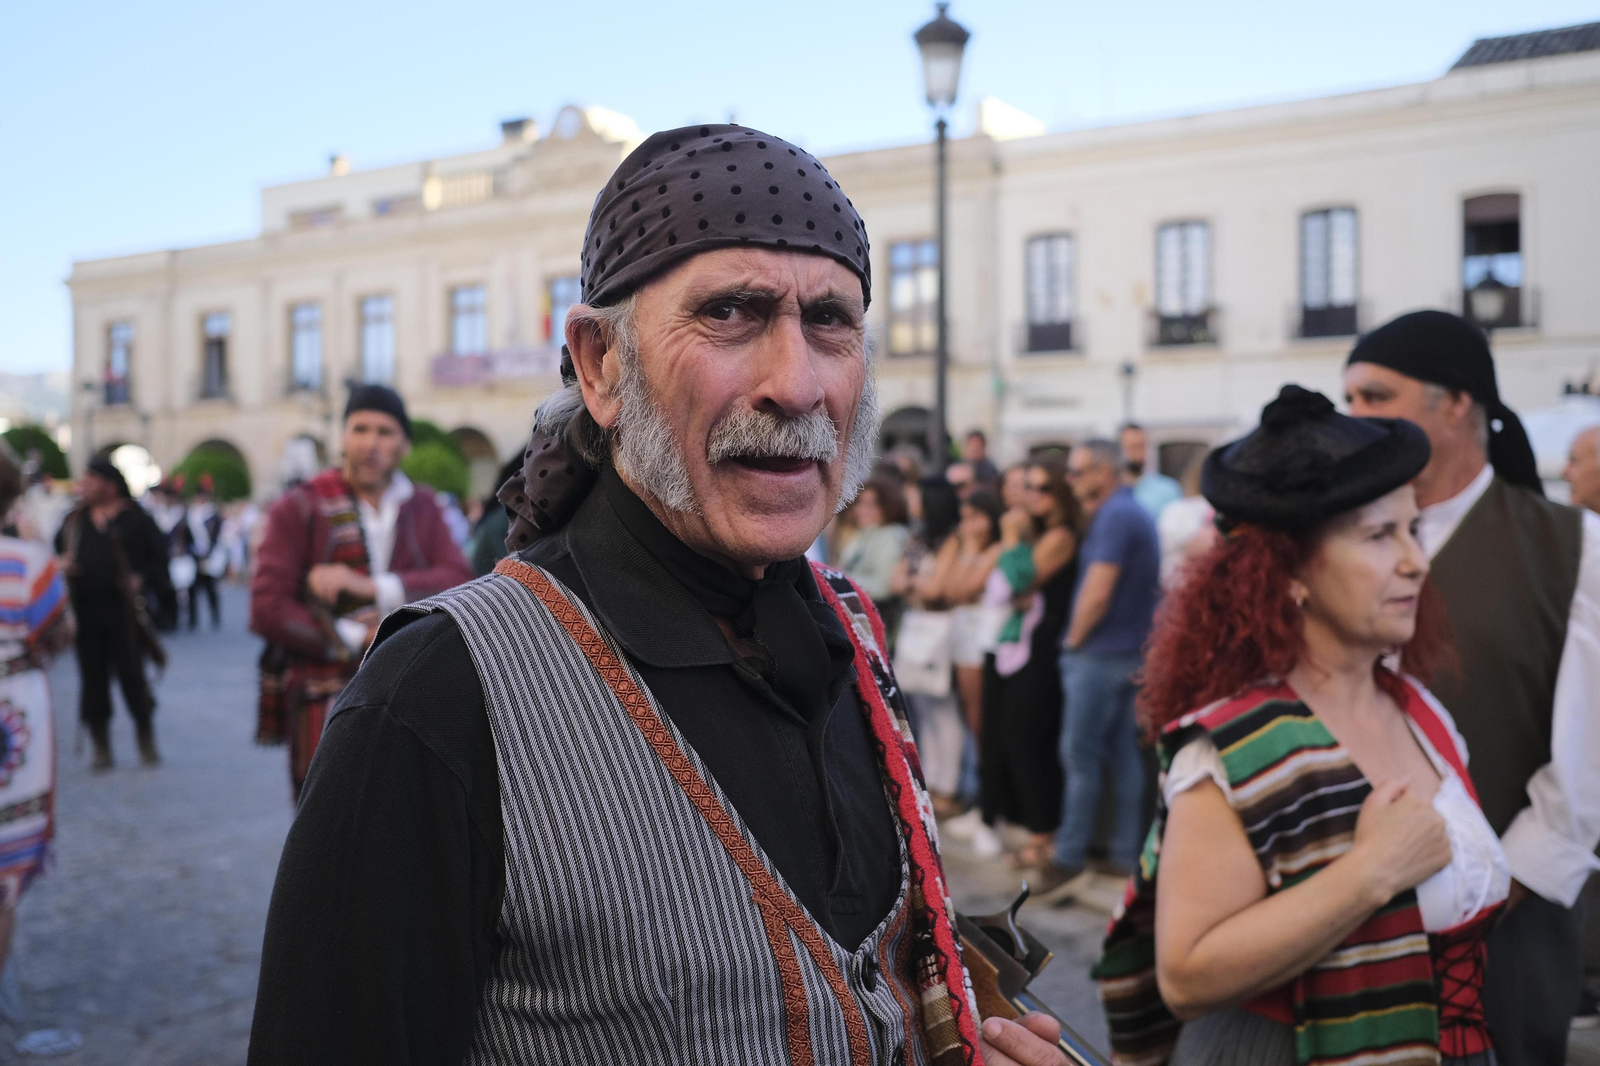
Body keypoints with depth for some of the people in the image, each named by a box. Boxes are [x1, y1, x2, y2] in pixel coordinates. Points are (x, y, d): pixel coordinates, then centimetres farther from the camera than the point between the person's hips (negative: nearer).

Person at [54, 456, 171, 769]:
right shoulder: (75, 519, 12)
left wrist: (144, 580, -15)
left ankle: (147, 743, 13)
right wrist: (62, 564, -1)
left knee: (132, 673, -2)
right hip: (85, 611, 4)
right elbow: (58, 550, 21)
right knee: (93, 676, 5)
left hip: (124, 611, -4)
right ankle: (101, 747, 15)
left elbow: (159, 556, 1)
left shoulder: (135, 517, 0)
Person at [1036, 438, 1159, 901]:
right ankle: (1126, 853, 18)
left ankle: (1070, 859, 1)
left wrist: (1074, 637, -9)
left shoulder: (1113, 517, -16)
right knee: (1123, 753, 12)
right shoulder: (1137, 512, 14)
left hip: (1100, 653, -10)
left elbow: (1097, 592, -22)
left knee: (1081, 754, -4)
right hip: (1132, 653, 10)